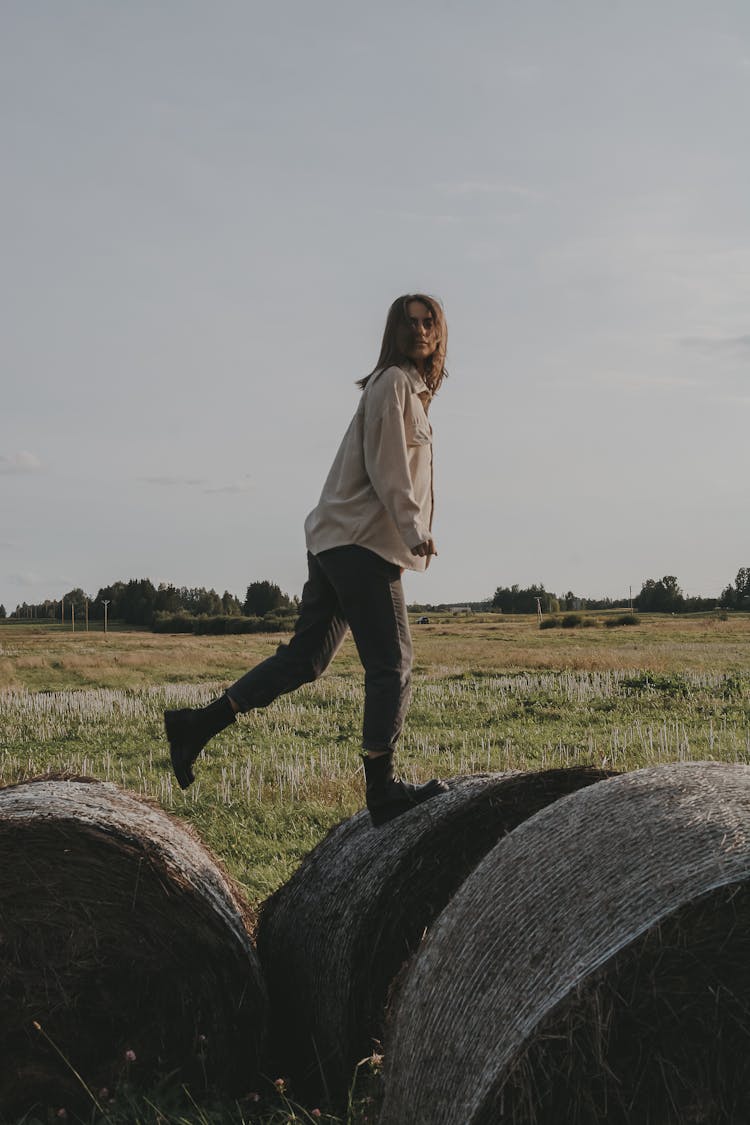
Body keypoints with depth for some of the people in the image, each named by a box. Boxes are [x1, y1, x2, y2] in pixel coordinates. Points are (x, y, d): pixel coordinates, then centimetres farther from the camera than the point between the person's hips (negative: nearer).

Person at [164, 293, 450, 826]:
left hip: (337, 541, 10)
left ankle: (197, 724, 7)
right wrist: (415, 531, -22)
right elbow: (386, 469, -17)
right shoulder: (392, 383, -7)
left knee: (305, 657, 8)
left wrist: (415, 533, 20)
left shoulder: (412, 389, 23)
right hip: (363, 542, -10)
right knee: (391, 663, -6)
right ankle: (383, 788, -1)